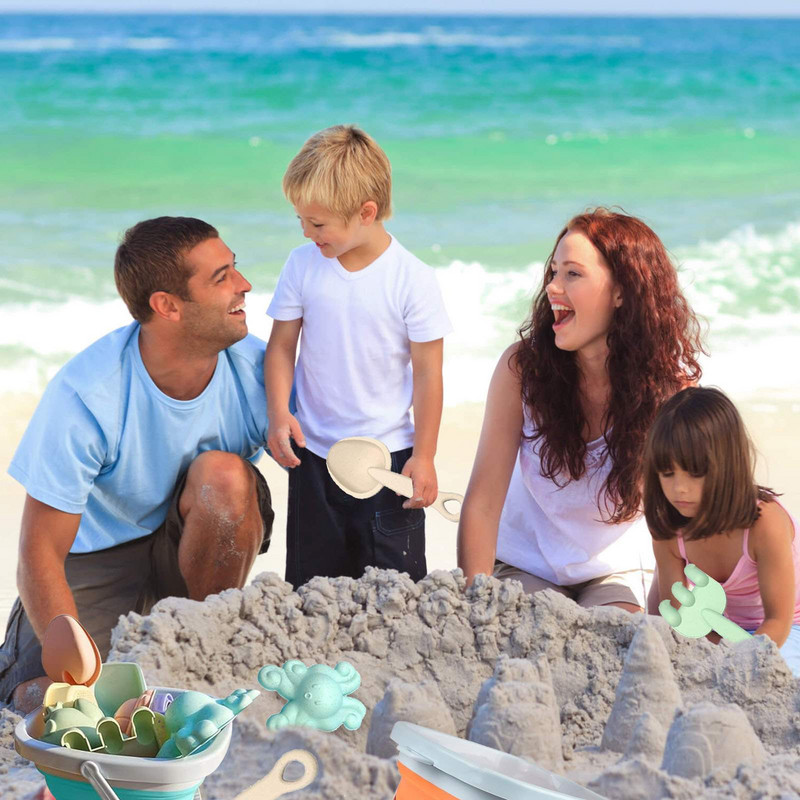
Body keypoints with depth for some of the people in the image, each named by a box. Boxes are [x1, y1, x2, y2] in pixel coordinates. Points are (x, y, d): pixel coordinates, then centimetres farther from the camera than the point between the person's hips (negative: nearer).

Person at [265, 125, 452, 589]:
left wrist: (423, 456, -6)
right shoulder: (303, 265, -3)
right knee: (311, 581, 7)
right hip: (313, 454, 3)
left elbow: (428, 372, -7)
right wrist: (279, 413, -10)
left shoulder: (413, 278, -12)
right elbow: (282, 346, 5)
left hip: (390, 454, -3)